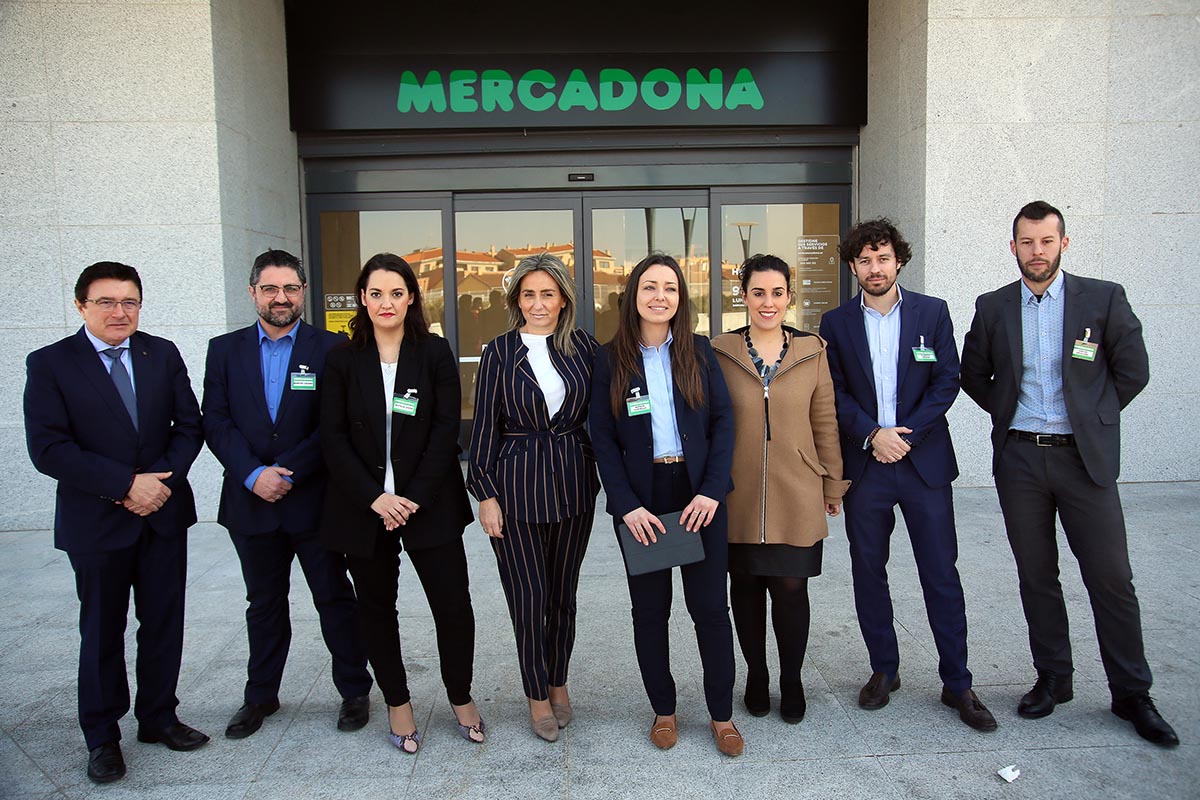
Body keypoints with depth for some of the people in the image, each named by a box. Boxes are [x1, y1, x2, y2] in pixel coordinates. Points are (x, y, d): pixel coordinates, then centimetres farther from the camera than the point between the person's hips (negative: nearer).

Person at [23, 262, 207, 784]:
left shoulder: (162, 354, 3)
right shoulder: (49, 364, -6)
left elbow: (189, 425, 3)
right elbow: (47, 448, -14)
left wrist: (163, 479, -12)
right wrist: (126, 484, -19)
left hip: (164, 512, 3)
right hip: (95, 522, -3)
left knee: (164, 623, 13)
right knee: (101, 632, 11)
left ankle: (158, 716, 32)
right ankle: (102, 736, 28)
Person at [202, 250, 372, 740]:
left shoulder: (331, 349, -4)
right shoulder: (225, 350, 6)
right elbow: (216, 422, -1)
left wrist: (288, 472, -16)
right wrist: (253, 474, -14)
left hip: (316, 500, -3)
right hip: (252, 502, 3)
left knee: (335, 599, 9)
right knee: (264, 605, 17)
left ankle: (354, 691, 25)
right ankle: (260, 696, 33)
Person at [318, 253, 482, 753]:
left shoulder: (435, 353, 0)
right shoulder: (343, 359, 2)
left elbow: (446, 430, -4)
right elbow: (333, 437, -2)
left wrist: (415, 496, -12)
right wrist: (375, 498, -12)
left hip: (429, 502, -1)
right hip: (364, 506, 1)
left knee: (453, 605, -1)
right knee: (376, 607, 11)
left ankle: (461, 697, 22)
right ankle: (397, 703, 29)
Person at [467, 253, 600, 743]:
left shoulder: (584, 348, 2)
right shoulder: (500, 352, -2)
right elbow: (484, 427, -1)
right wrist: (485, 493, -4)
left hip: (573, 484, 2)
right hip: (516, 486, -2)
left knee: (563, 594, 14)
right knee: (528, 598, 4)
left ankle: (558, 682, 34)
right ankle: (537, 694, 24)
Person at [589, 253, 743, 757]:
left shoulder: (699, 352, 3)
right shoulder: (611, 359, 0)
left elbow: (723, 422, 1)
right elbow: (602, 439, -2)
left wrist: (711, 491, -10)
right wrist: (626, 505, -11)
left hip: (699, 495, 1)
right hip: (641, 497, 0)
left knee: (710, 606, 5)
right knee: (649, 608, 9)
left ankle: (721, 714, 21)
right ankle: (663, 709, 27)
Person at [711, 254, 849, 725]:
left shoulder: (812, 351, 3)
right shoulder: (720, 353, 0)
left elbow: (825, 423, 7)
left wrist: (833, 485, 9)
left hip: (796, 496, 0)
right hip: (739, 497, 0)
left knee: (791, 588, 2)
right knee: (746, 586, 10)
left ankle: (791, 681, 24)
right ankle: (756, 676, 30)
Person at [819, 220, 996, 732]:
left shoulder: (932, 312, 4)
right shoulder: (836, 323, 5)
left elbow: (946, 382, -1)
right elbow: (834, 393, 2)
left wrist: (906, 435, -10)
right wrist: (872, 434, -12)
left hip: (924, 460, -1)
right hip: (864, 464, 1)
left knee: (942, 575, 2)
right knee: (868, 573, 9)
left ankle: (957, 684, 15)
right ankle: (884, 671, 25)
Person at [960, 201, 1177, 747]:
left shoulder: (1103, 298, 0)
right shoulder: (992, 308, 5)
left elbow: (1133, 370, 4)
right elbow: (972, 375, 16)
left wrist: (1091, 417, 4)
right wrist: (1009, 413, 8)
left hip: (1084, 458, -2)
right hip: (1019, 459, 2)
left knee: (1112, 579, 1)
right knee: (1037, 576, 10)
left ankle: (1132, 695, 16)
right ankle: (1053, 680, 24)